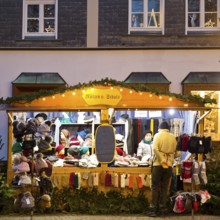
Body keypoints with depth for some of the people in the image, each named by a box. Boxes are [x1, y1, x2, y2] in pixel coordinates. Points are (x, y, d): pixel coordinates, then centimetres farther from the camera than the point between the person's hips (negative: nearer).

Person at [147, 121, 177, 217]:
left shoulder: (158, 135, -2)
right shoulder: (173, 137, 7)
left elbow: (155, 148, -15)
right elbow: (174, 151, 3)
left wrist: (162, 161, -12)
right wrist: (169, 161, 12)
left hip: (158, 164, -3)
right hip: (168, 165, 3)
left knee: (155, 187, 1)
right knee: (165, 187, 9)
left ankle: (153, 209, 0)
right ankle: (162, 208, 10)